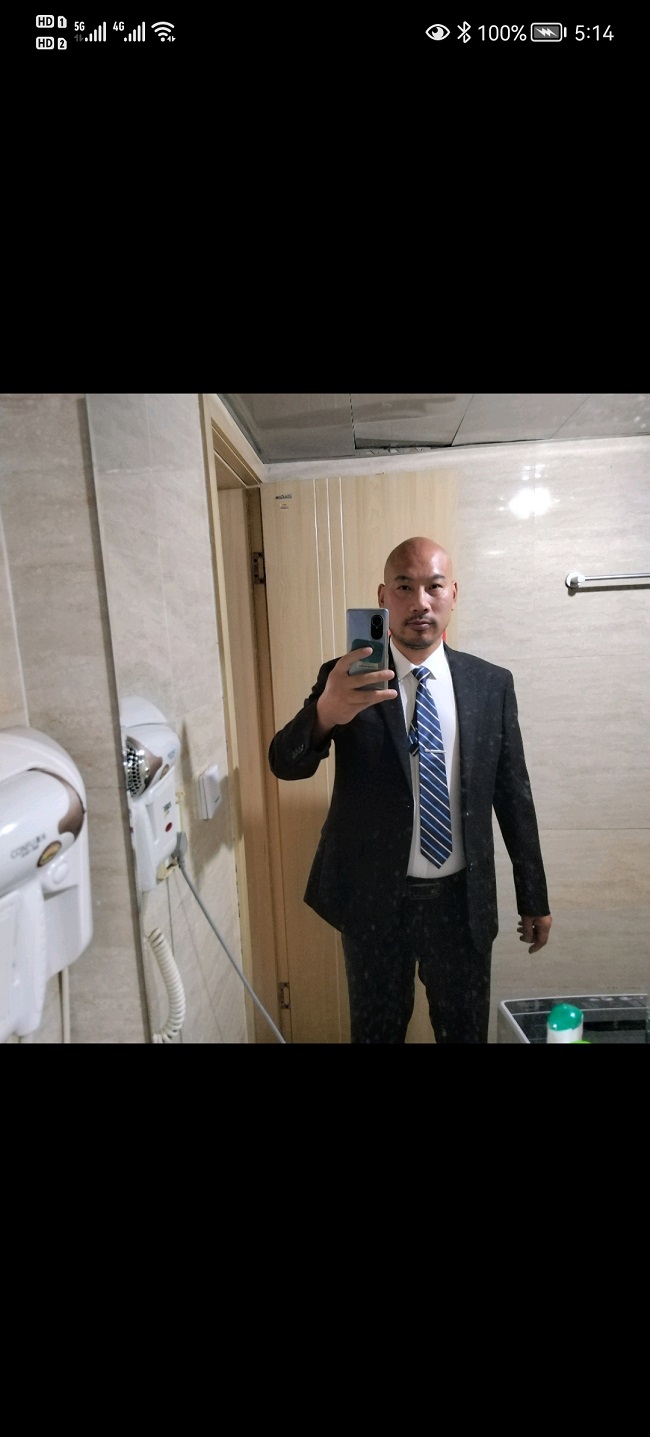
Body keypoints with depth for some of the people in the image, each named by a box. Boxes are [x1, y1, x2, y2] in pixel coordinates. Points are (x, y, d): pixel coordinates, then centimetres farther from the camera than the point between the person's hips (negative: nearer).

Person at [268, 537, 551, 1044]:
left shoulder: (492, 683, -2)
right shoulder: (348, 678, -8)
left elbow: (513, 794, 3)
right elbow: (285, 763, -19)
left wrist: (534, 897, 7)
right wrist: (326, 713, -41)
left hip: (462, 898, 1)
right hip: (373, 897, -1)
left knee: (466, 1030, 20)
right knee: (377, 1029, 21)